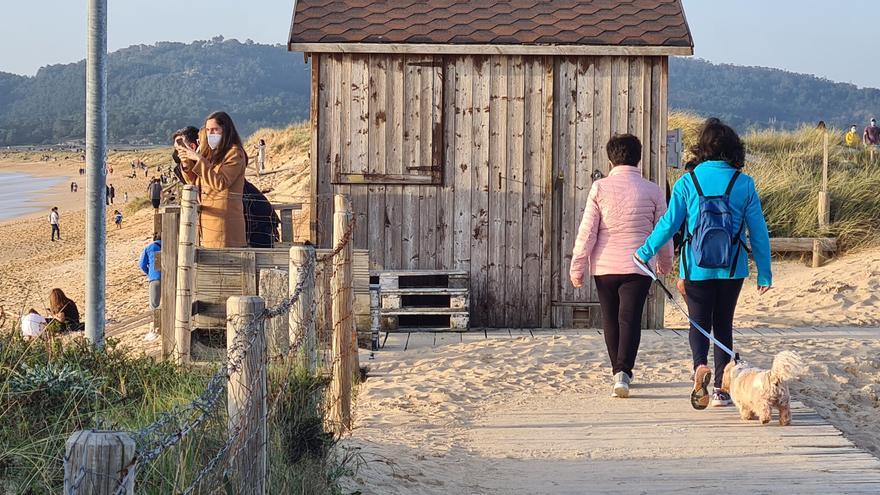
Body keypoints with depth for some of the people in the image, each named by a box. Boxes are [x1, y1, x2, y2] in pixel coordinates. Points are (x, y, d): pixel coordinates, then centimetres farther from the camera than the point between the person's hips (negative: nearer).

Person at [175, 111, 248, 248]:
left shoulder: (235, 153, -7)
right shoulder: (210, 152, 17)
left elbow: (220, 183, -18)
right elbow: (195, 182, 19)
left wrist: (198, 159, -19)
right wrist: (186, 164, 0)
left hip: (224, 216, -7)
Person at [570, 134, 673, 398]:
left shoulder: (600, 188, -2)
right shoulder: (652, 190, 0)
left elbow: (587, 231, -4)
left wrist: (577, 267, 2)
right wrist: (665, 264, 23)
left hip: (604, 266, 1)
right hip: (638, 267, -1)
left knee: (611, 320, 15)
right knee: (630, 319, -3)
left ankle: (618, 370, 27)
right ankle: (623, 372, -20)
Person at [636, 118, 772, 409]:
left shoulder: (687, 182, -6)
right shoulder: (744, 184, -3)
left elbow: (669, 224, -3)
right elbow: (758, 231, -1)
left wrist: (645, 252, 11)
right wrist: (764, 272, 6)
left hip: (697, 268, -1)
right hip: (732, 268, 1)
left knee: (699, 323, 8)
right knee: (723, 325, 14)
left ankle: (700, 365, -22)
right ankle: (721, 389, 13)